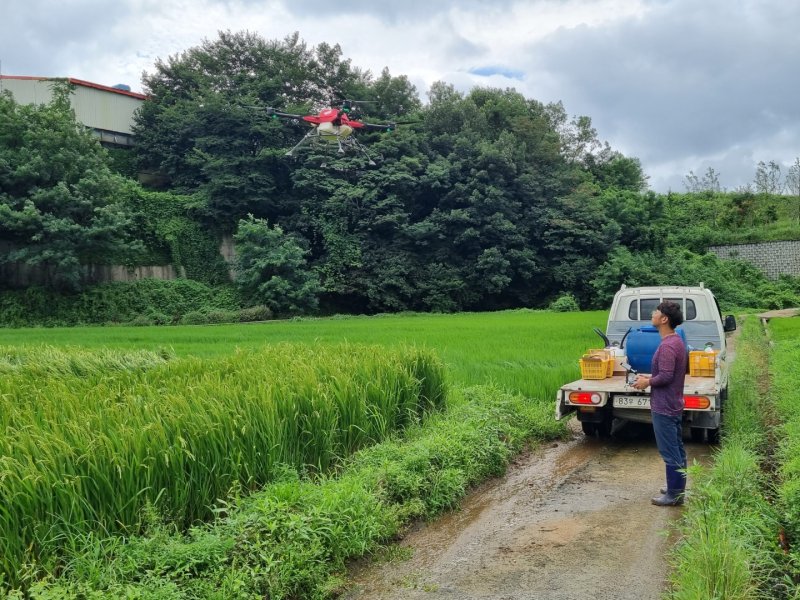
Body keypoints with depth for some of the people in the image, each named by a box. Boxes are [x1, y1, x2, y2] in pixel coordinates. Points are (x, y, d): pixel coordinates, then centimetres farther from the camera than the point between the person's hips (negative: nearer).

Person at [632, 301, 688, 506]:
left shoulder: (667, 346, -22)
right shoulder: (677, 341, 10)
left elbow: (665, 376, -26)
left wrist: (648, 383, -10)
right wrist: (651, 377, 13)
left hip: (664, 407, -10)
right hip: (674, 405, 10)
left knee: (670, 452, -1)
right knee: (677, 450, 17)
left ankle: (674, 495, 7)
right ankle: (678, 489, 27)